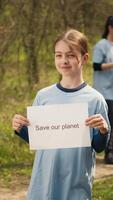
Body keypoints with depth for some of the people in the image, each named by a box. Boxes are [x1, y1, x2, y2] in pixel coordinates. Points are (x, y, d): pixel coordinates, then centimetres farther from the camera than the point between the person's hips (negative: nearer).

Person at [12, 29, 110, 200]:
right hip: (44, 181, 2)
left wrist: (103, 131, -19)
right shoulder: (43, 96, 2)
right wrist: (21, 129, -8)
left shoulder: (94, 99, -5)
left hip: (77, 182, -2)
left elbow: (98, 147, 0)